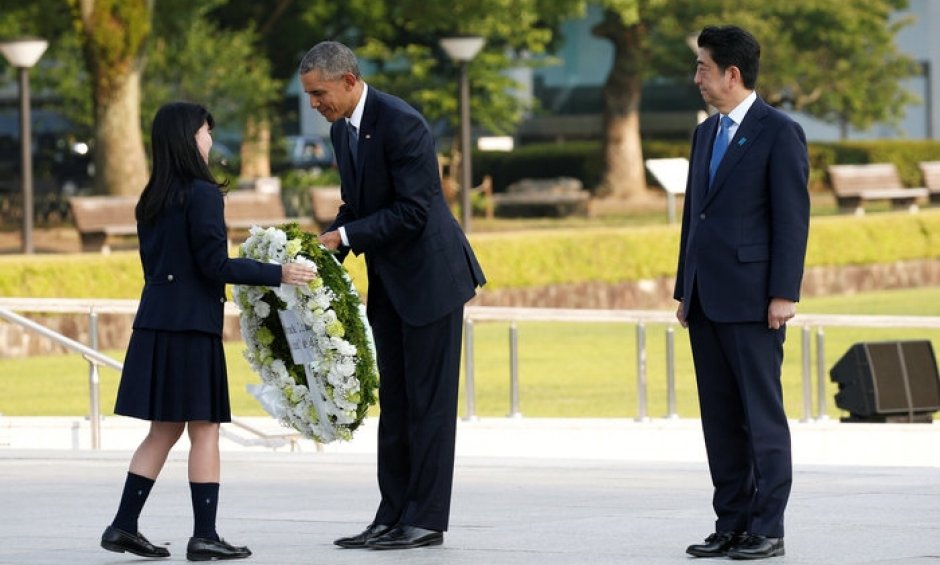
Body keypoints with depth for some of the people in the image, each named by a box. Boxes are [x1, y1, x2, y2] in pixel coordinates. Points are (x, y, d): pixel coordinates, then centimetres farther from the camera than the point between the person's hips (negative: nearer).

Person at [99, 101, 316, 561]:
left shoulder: (151, 200, 12)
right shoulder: (202, 194, -12)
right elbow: (215, 264, -16)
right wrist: (277, 274, -13)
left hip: (156, 324, 8)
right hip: (192, 325, -8)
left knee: (164, 429, 13)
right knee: (205, 429, -2)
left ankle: (124, 526, 10)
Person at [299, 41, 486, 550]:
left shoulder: (400, 124, -20)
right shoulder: (342, 130, 7)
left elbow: (412, 210, -23)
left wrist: (345, 236, -22)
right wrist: (327, 247, 0)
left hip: (430, 276, -9)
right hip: (389, 280, 9)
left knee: (428, 400, -5)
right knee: (394, 400, 9)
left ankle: (427, 520, -2)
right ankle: (393, 516, 11)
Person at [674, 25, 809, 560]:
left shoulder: (779, 132, -6)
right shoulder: (706, 134, 17)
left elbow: (793, 216, -11)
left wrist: (784, 294, -16)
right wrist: (685, 290, 16)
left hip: (751, 299, -8)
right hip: (707, 298, 8)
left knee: (763, 415, -4)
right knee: (720, 417, 8)